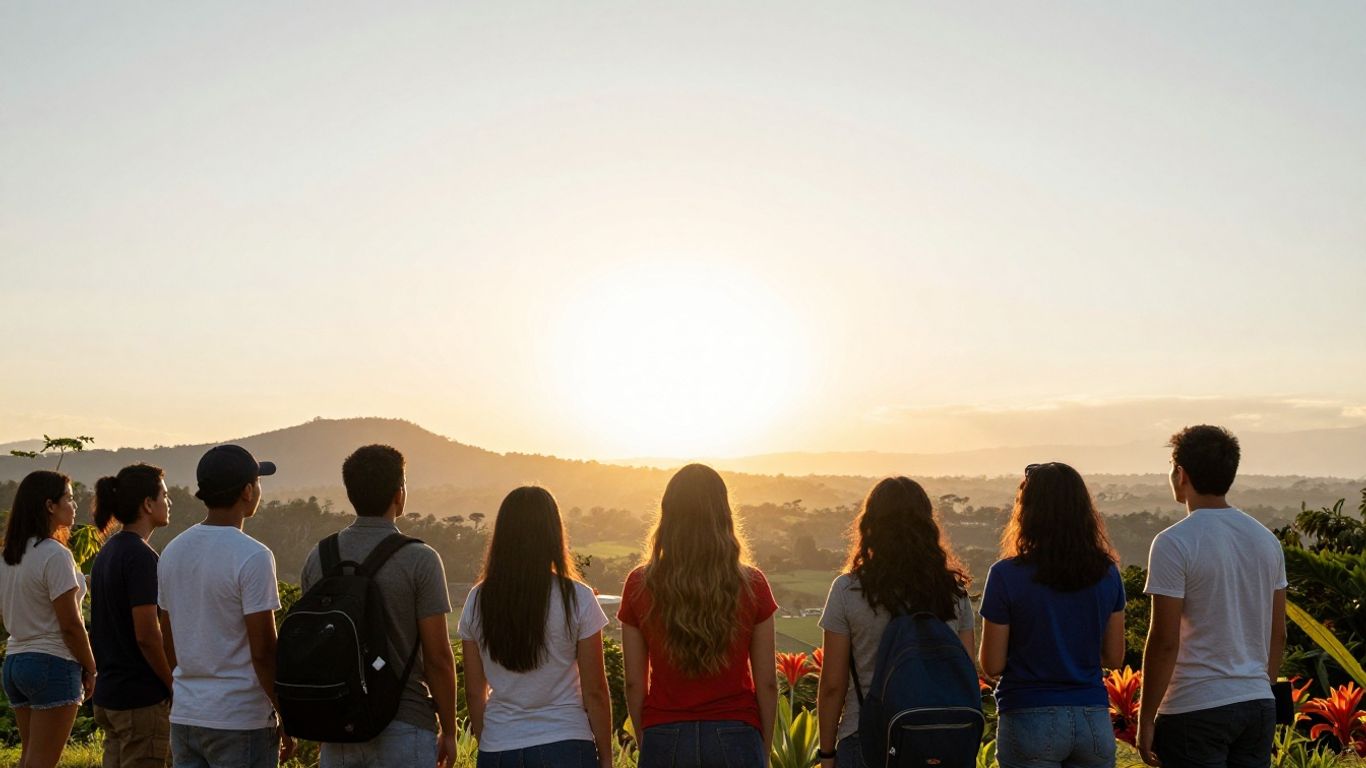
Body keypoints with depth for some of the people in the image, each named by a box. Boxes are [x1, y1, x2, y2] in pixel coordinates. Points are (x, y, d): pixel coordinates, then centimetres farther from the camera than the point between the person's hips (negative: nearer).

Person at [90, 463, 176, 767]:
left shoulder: (107, 552, 11)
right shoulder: (141, 556, -17)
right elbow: (146, 636, -20)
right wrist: (175, 686, -10)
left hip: (108, 693, 9)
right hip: (141, 697, -9)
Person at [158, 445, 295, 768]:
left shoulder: (172, 551, 8)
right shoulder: (252, 557, -15)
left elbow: (170, 643, 15)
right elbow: (264, 652, -16)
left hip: (184, 717, 7)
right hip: (240, 720, -7)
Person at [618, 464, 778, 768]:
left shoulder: (640, 585, -3)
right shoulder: (751, 585, -4)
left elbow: (634, 683, 1)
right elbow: (767, 683, 0)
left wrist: (648, 741, 13)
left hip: (665, 741, 1)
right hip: (734, 739, 0)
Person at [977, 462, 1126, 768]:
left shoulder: (1007, 575, -10)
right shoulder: (1107, 573, 1)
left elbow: (992, 666, -6)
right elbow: (1113, 657, 9)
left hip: (1030, 719, -3)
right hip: (1093, 720, 4)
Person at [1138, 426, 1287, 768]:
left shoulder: (1174, 544, -13)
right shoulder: (1266, 540, 8)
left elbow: (1164, 641, -15)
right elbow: (1278, 634, 12)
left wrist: (1146, 718, -8)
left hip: (1196, 709, -7)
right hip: (1259, 704, 7)